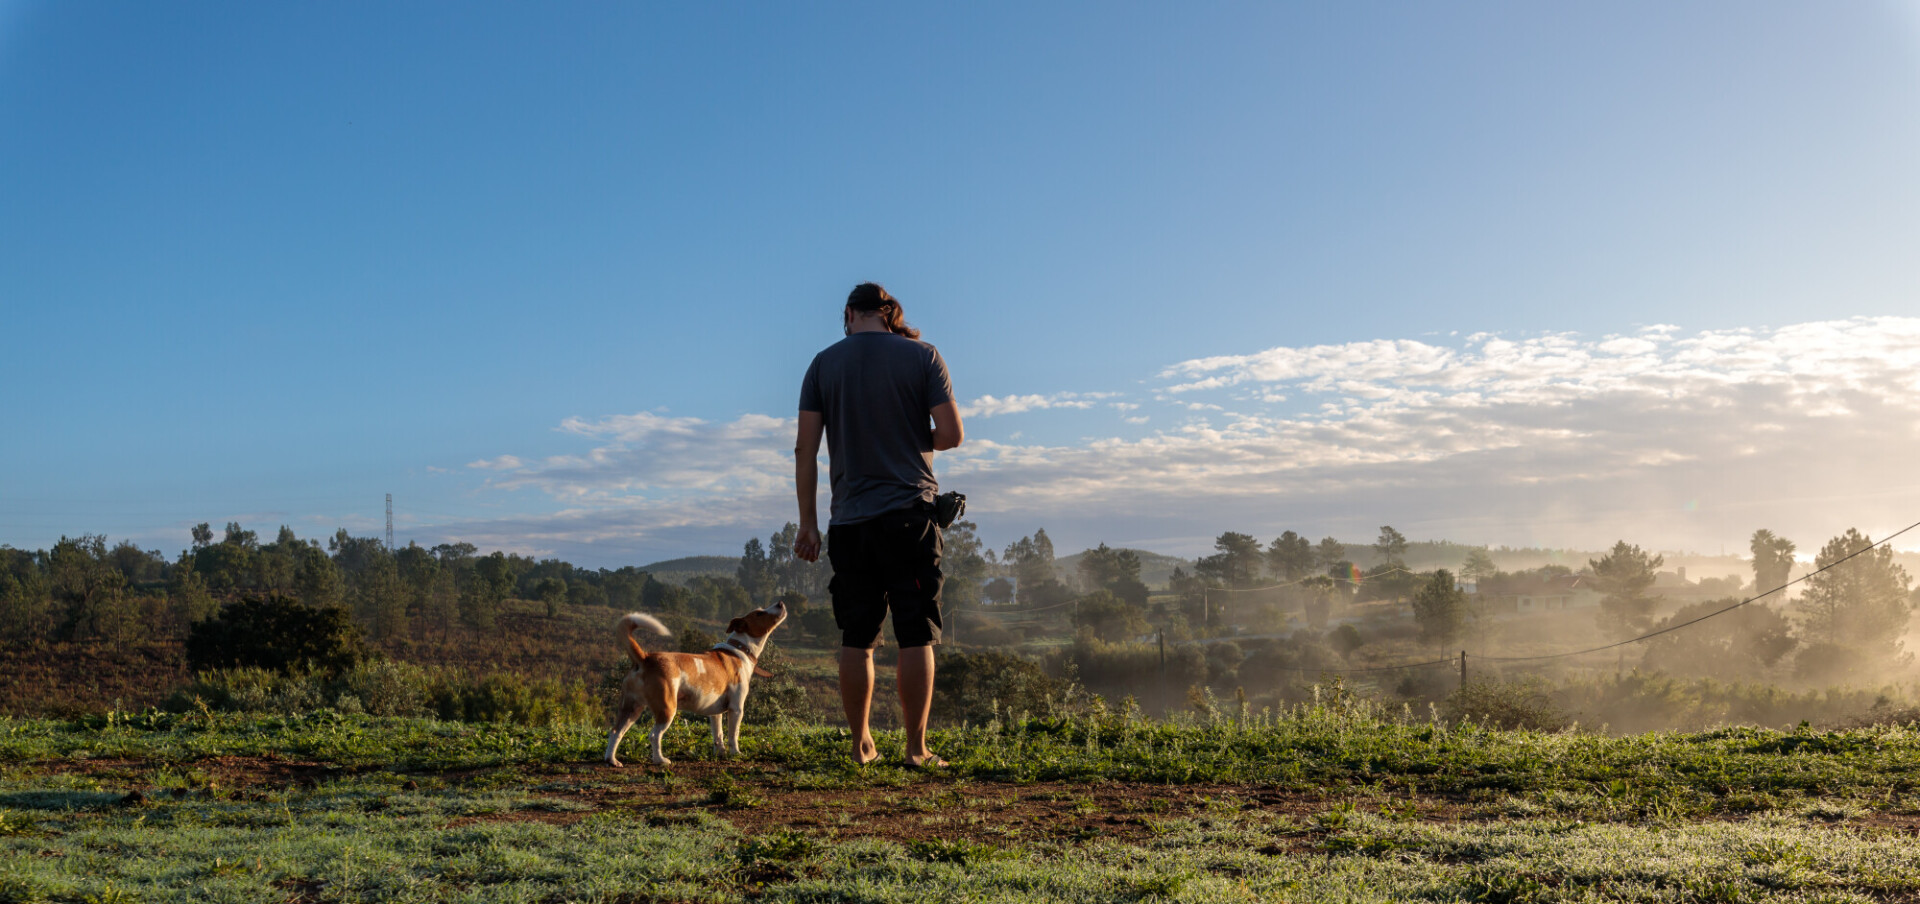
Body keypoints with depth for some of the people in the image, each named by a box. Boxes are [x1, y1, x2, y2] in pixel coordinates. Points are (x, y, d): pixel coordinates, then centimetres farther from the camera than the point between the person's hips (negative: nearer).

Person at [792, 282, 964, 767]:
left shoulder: (824, 363, 5)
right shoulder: (922, 356, 0)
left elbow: (805, 449, 2)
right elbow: (952, 434, -6)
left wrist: (807, 522, 7)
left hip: (850, 520, 2)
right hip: (911, 513, -2)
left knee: (856, 638, 8)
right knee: (916, 636, 1)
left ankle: (861, 745, 13)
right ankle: (916, 748, 1)